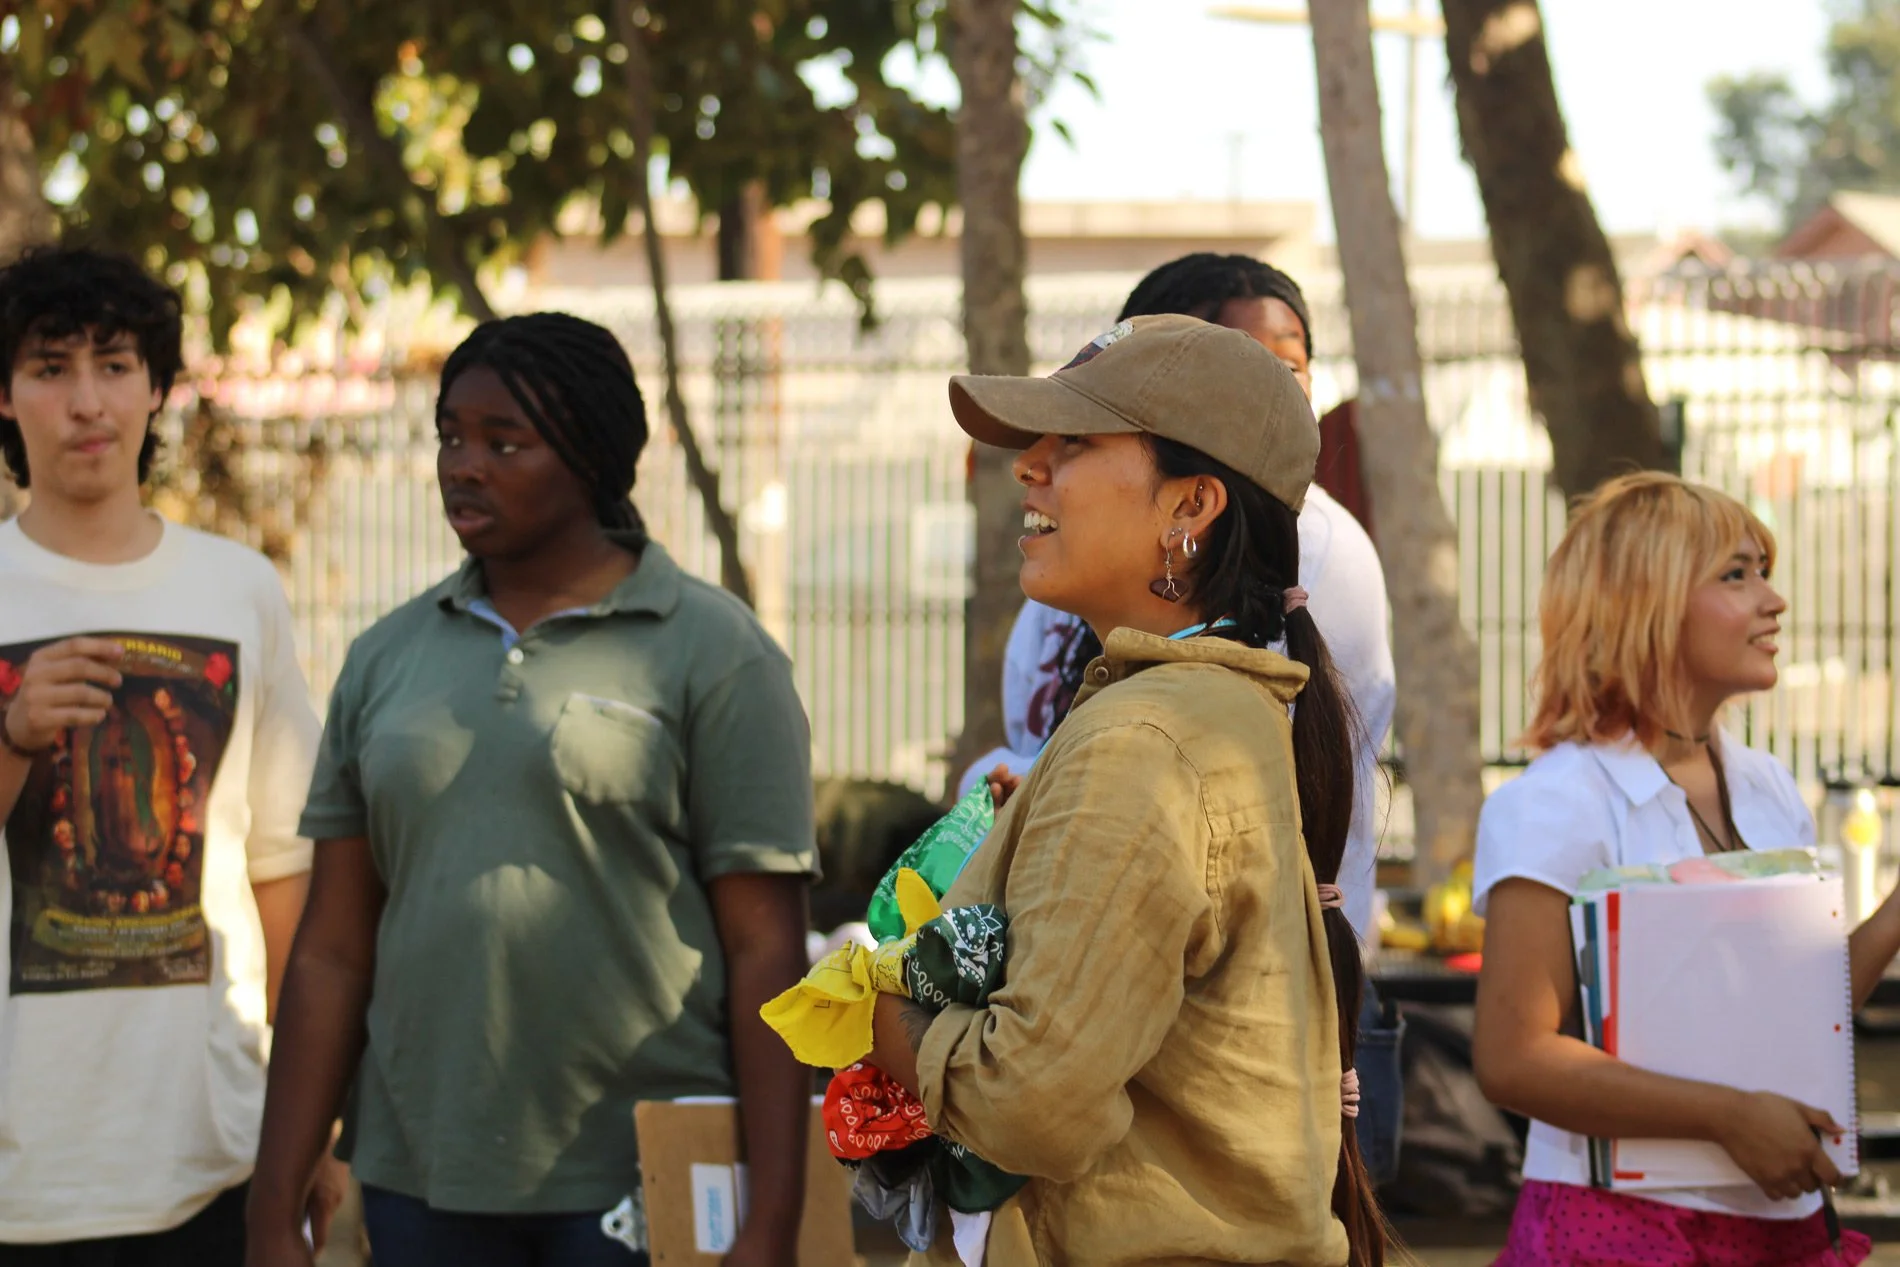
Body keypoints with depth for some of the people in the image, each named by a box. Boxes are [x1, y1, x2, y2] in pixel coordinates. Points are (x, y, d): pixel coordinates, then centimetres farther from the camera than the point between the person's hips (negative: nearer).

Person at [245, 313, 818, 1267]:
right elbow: (332, 953, 10)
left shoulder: (713, 652, -2)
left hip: (642, 1190, -4)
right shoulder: (386, 659, 11)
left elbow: (766, 955, -7)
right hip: (420, 1187, 4)